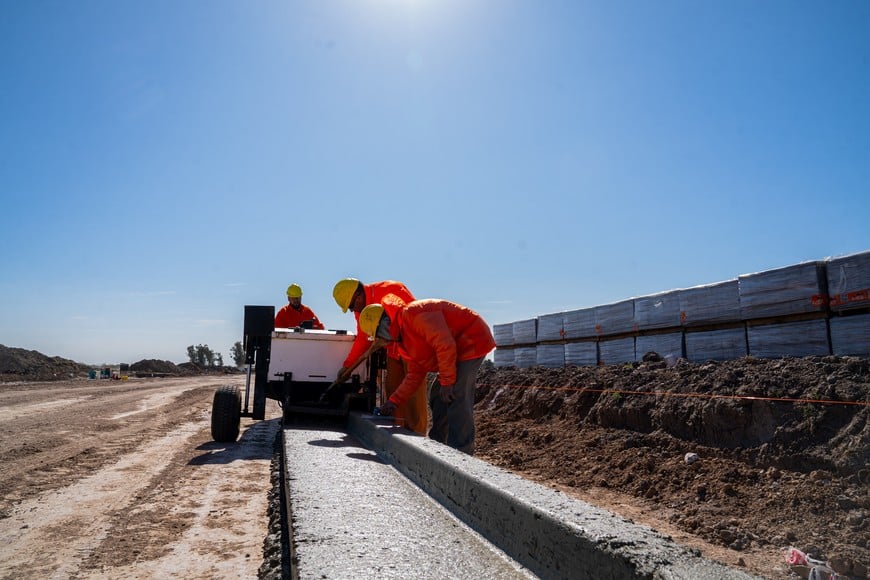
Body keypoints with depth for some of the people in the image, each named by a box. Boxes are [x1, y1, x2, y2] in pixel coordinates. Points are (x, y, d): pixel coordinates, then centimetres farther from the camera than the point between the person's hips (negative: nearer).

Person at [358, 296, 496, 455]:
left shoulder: (413, 313, -22)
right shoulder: (404, 338, 11)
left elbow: (445, 344, -29)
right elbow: (415, 374, 13)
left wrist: (447, 382, -23)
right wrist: (393, 401, 7)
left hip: (473, 340, -11)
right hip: (459, 349, 11)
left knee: (457, 398, -17)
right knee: (438, 397, 13)